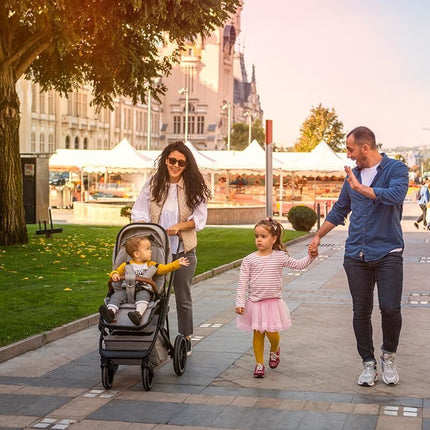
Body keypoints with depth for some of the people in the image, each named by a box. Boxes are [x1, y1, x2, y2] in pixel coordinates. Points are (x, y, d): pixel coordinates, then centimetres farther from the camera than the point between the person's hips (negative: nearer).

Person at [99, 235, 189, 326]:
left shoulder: (151, 265, 19)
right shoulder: (126, 266, 15)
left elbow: (164, 268, 18)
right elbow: (117, 271, 15)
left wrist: (177, 263, 10)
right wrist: (114, 275, -9)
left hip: (144, 290, -1)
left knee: (143, 295, -35)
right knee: (117, 295, -25)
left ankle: (139, 314, -58)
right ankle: (111, 312, -44)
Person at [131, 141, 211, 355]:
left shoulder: (194, 187, -3)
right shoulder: (153, 184, -1)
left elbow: (200, 219, -3)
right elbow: (139, 213, -1)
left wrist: (180, 226, -20)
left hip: (184, 250, 0)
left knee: (183, 297, 11)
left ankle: (186, 339, 25)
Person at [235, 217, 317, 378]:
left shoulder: (280, 257, -1)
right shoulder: (249, 260, -3)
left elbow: (298, 264, 2)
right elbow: (242, 283, -3)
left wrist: (310, 257, -16)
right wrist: (239, 303, -7)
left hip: (273, 302, 0)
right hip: (255, 303, 0)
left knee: (272, 333, -3)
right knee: (257, 334, 5)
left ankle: (275, 350, 31)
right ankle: (259, 364, 18)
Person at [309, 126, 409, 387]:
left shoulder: (396, 169, -4)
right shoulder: (353, 175, 13)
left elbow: (395, 195, -25)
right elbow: (340, 211, 25)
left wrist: (360, 187, -20)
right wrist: (318, 237, 27)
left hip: (388, 253, -5)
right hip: (356, 255, 5)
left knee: (390, 308, -12)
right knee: (361, 312, 4)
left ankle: (389, 356, 13)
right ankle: (369, 364, 15)